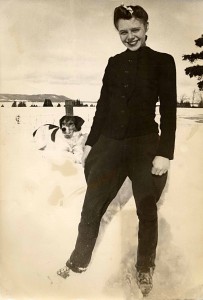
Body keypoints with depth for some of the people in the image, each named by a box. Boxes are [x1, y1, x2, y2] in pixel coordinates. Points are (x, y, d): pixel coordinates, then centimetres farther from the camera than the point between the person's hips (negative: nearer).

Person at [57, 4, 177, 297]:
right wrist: (91, 142, 11)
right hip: (110, 144, 4)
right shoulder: (114, 62, 12)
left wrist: (165, 153, -13)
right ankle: (78, 262, 28)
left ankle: (145, 271, 30)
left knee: (147, 211, 10)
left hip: (145, 146, -3)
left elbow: (169, 110, -5)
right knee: (91, 208, 8)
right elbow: (103, 105, 14)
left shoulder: (163, 61, 1)